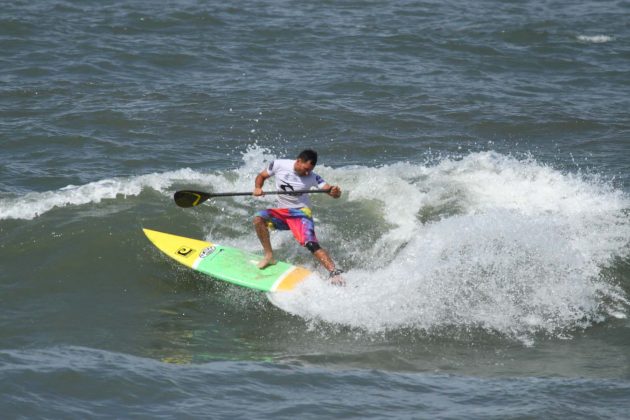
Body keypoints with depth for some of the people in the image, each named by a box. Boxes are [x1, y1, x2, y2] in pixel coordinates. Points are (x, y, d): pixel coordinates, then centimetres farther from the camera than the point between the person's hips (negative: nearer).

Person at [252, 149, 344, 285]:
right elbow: (261, 176, 6)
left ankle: (334, 272, -31)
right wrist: (257, 188, -15)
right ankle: (269, 256, -10)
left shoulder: (312, 177, -13)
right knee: (258, 218, -21)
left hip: (301, 213, -4)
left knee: (311, 243, -25)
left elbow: (331, 192, -19)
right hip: (282, 212, 4)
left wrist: (335, 192, -43)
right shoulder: (279, 165, -8)